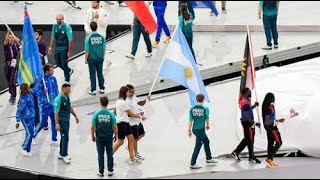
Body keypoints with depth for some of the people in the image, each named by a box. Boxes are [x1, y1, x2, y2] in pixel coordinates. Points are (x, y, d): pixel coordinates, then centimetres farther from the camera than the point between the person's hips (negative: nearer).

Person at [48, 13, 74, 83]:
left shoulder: (67, 27, -15)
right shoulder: (55, 26, 2)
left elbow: (70, 40, -14)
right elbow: (53, 37, 13)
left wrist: (69, 51, -15)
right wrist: (50, 47, 11)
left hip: (64, 48, -6)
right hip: (57, 48, 6)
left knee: (64, 64, -2)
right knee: (58, 63, 13)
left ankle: (67, 79, 14)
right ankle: (69, 71, 39)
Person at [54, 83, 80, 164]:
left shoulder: (67, 97, 6)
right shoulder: (58, 99, -20)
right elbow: (56, 112, -20)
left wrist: (75, 116, 24)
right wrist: (57, 124, -24)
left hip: (67, 120, 9)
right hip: (61, 121, -9)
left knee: (64, 137, 16)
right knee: (65, 138, -8)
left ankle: (61, 154, 27)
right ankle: (64, 155, 1)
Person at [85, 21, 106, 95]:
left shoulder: (88, 38, -14)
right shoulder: (101, 37, -6)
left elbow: (87, 50, -11)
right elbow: (104, 49, 0)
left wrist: (86, 59, 1)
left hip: (92, 59, -3)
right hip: (100, 58, 3)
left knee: (92, 74, 6)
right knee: (100, 73, 12)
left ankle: (93, 90, 10)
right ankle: (102, 89, 18)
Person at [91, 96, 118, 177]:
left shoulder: (96, 114, -9)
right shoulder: (111, 114, -10)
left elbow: (93, 127, -6)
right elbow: (115, 127, -7)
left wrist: (92, 136, 8)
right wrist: (116, 135, 9)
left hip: (99, 137, 0)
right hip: (109, 137, 0)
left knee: (100, 155, 8)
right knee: (110, 154, 12)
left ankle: (101, 172, 12)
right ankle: (110, 171, 16)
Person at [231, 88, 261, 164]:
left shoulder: (245, 101, 10)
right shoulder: (245, 103, -21)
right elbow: (246, 116, -24)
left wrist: (254, 105, 10)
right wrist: (254, 123, -23)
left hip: (248, 122, 10)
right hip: (247, 123, -10)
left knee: (247, 139, 17)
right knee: (250, 140, 0)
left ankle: (236, 152, 23)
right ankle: (252, 157, 10)